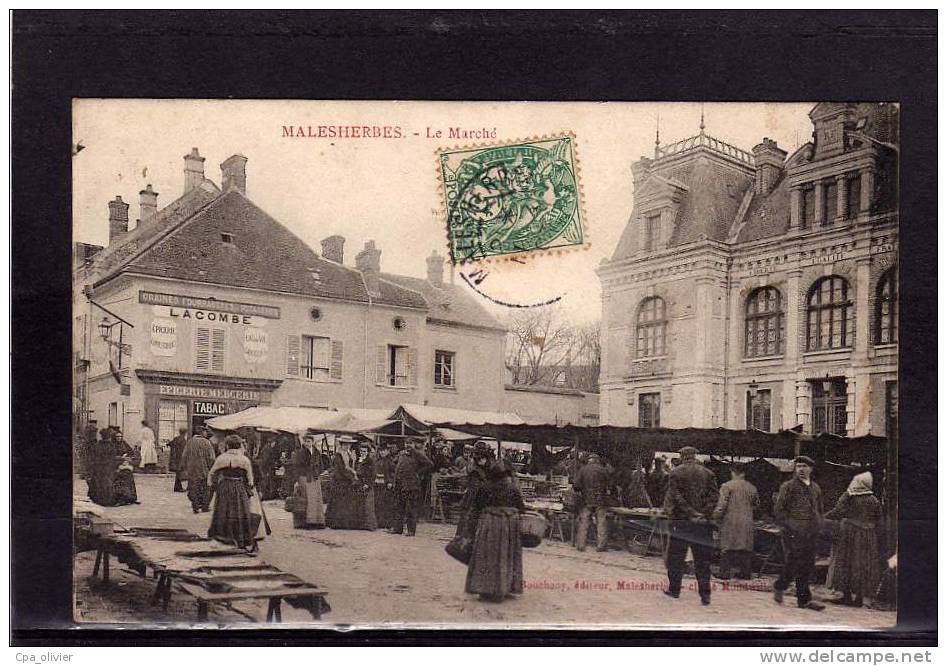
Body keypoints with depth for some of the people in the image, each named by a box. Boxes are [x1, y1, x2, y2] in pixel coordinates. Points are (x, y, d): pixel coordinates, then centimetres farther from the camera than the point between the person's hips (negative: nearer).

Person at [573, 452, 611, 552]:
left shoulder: (583, 470, 1)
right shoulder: (603, 470, 0)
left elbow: (576, 485, -4)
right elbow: (609, 485, 3)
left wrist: (580, 490, 15)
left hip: (586, 500, 1)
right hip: (601, 500, -1)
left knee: (583, 522, 5)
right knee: (601, 523, 4)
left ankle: (581, 545, 4)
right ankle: (601, 545, 2)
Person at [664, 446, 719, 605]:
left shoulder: (675, 473, -2)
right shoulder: (708, 473, 5)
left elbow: (676, 496, -11)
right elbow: (713, 497, -3)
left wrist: (690, 513, -11)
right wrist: (704, 514, -7)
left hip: (681, 521, -2)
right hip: (703, 524, 2)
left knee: (676, 556, 9)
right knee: (703, 559, 7)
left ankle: (674, 589, 14)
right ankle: (705, 594, 4)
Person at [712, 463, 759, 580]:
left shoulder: (727, 486, -6)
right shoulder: (751, 487, 6)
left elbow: (722, 504, -12)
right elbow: (756, 504, 18)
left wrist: (716, 518, -3)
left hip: (730, 521, -3)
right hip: (746, 522, 3)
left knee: (727, 548, 1)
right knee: (746, 547, 10)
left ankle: (725, 573, 1)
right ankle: (745, 572, 12)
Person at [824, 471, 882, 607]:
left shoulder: (847, 496, -7)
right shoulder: (873, 501, -1)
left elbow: (838, 512, -11)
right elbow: (878, 520, 2)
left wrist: (823, 517, 1)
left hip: (848, 532, -1)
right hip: (866, 536, 1)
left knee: (845, 562, 7)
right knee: (862, 565, 7)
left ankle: (846, 595, 8)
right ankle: (859, 597, 9)